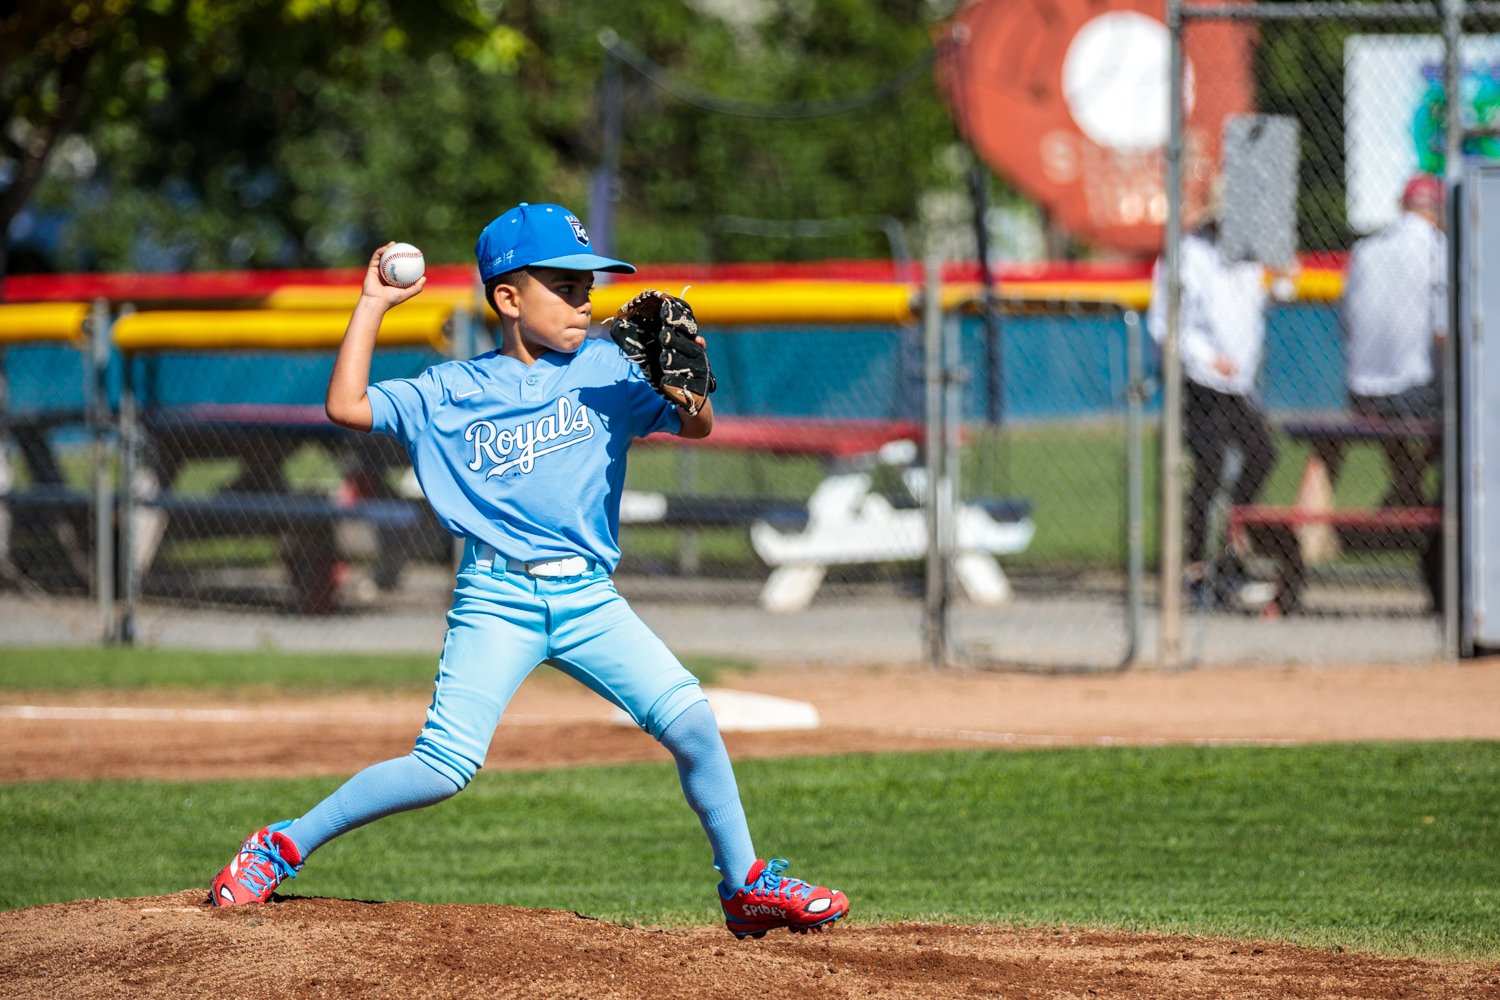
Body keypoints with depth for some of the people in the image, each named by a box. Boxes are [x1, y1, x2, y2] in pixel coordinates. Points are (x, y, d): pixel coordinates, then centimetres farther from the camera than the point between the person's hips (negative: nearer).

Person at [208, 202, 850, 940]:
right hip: (497, 599, -2)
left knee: (690, 719, -13)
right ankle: (285, 846, 1)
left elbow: (697, 427, 6)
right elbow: (347, 406, -2)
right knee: (444, 766, -14)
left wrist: (689, 391, -16)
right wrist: (372, 306, 1)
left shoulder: (604, 368, 9)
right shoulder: (451, 392, 6)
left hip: (589, 600, 2)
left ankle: (746, 886, 3)